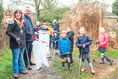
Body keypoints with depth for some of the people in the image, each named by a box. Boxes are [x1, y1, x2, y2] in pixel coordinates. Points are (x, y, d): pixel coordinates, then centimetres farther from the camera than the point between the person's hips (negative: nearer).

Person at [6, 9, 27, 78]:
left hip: (22, 43, 7)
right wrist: (15, 37, -20)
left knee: (21, 57, 15)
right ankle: (16, 72, 12)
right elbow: (8, 31, -12)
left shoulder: (22, 22, 14)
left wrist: (24, 40, 16)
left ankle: (21, 69, 27)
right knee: (16, 58, 1)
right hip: (15, 44, -7)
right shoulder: (12, 22, -8)